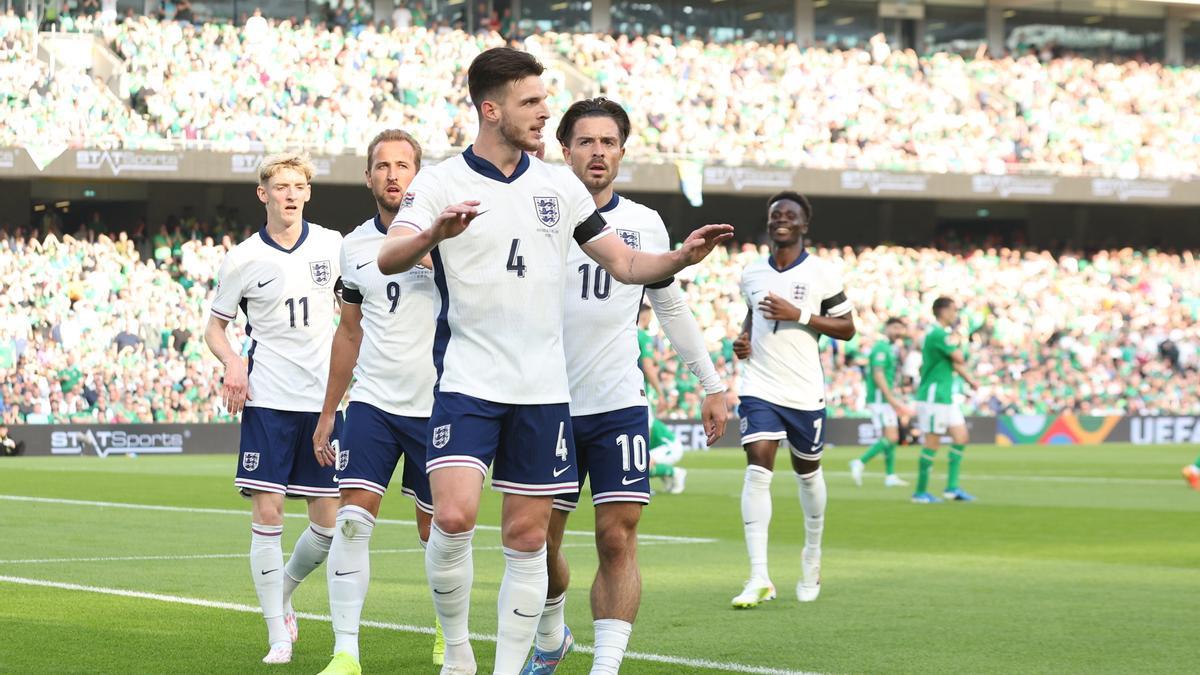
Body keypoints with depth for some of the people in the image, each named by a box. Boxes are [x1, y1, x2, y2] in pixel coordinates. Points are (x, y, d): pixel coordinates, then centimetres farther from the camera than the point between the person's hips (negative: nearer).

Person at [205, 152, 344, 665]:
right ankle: (278, 633, -1)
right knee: (267, 513, -8)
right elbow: (215, 326, 7)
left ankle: (284, 591, 30)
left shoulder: (332, 246, 4)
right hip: (268, 399, -2)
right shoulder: (242, 260, -1)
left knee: (328, 522, 2)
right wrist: (232, 362, -12)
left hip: (324, 399, 2)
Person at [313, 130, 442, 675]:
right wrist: (328, 412, 18)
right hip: (373, 402, 2)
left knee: (436, 529, 9)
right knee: (352, 519, -12)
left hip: (436, 405, -2)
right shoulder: (354, 246, 8)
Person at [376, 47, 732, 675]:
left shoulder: (559, 185, 9)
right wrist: (434, 233, -40)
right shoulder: (440, 183, -3)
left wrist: (681, 256, -6)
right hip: (467, 382, -4)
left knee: (527, 539, 2)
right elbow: (388, 258, -19)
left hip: (543, 388, 4)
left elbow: (623, 262, 14)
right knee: (453, 517, -19)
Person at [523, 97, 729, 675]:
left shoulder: (645, 224, 6)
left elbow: (672, 307, 18)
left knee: (617, 541, -11)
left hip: (619, 406, 1)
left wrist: (712, 384, 18)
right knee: (539, 544, 8)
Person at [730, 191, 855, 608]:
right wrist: (743, 338, 5)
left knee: (807, 473, 12)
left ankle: (812, 556, 39)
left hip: (805, 392, -1)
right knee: (758, 468, -14)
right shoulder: (751, 274, 8)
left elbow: (847, 328, -2)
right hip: (759, 388, 1)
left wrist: (799, 315, -15)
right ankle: (759, 578, -20)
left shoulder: (822, 274, -3)